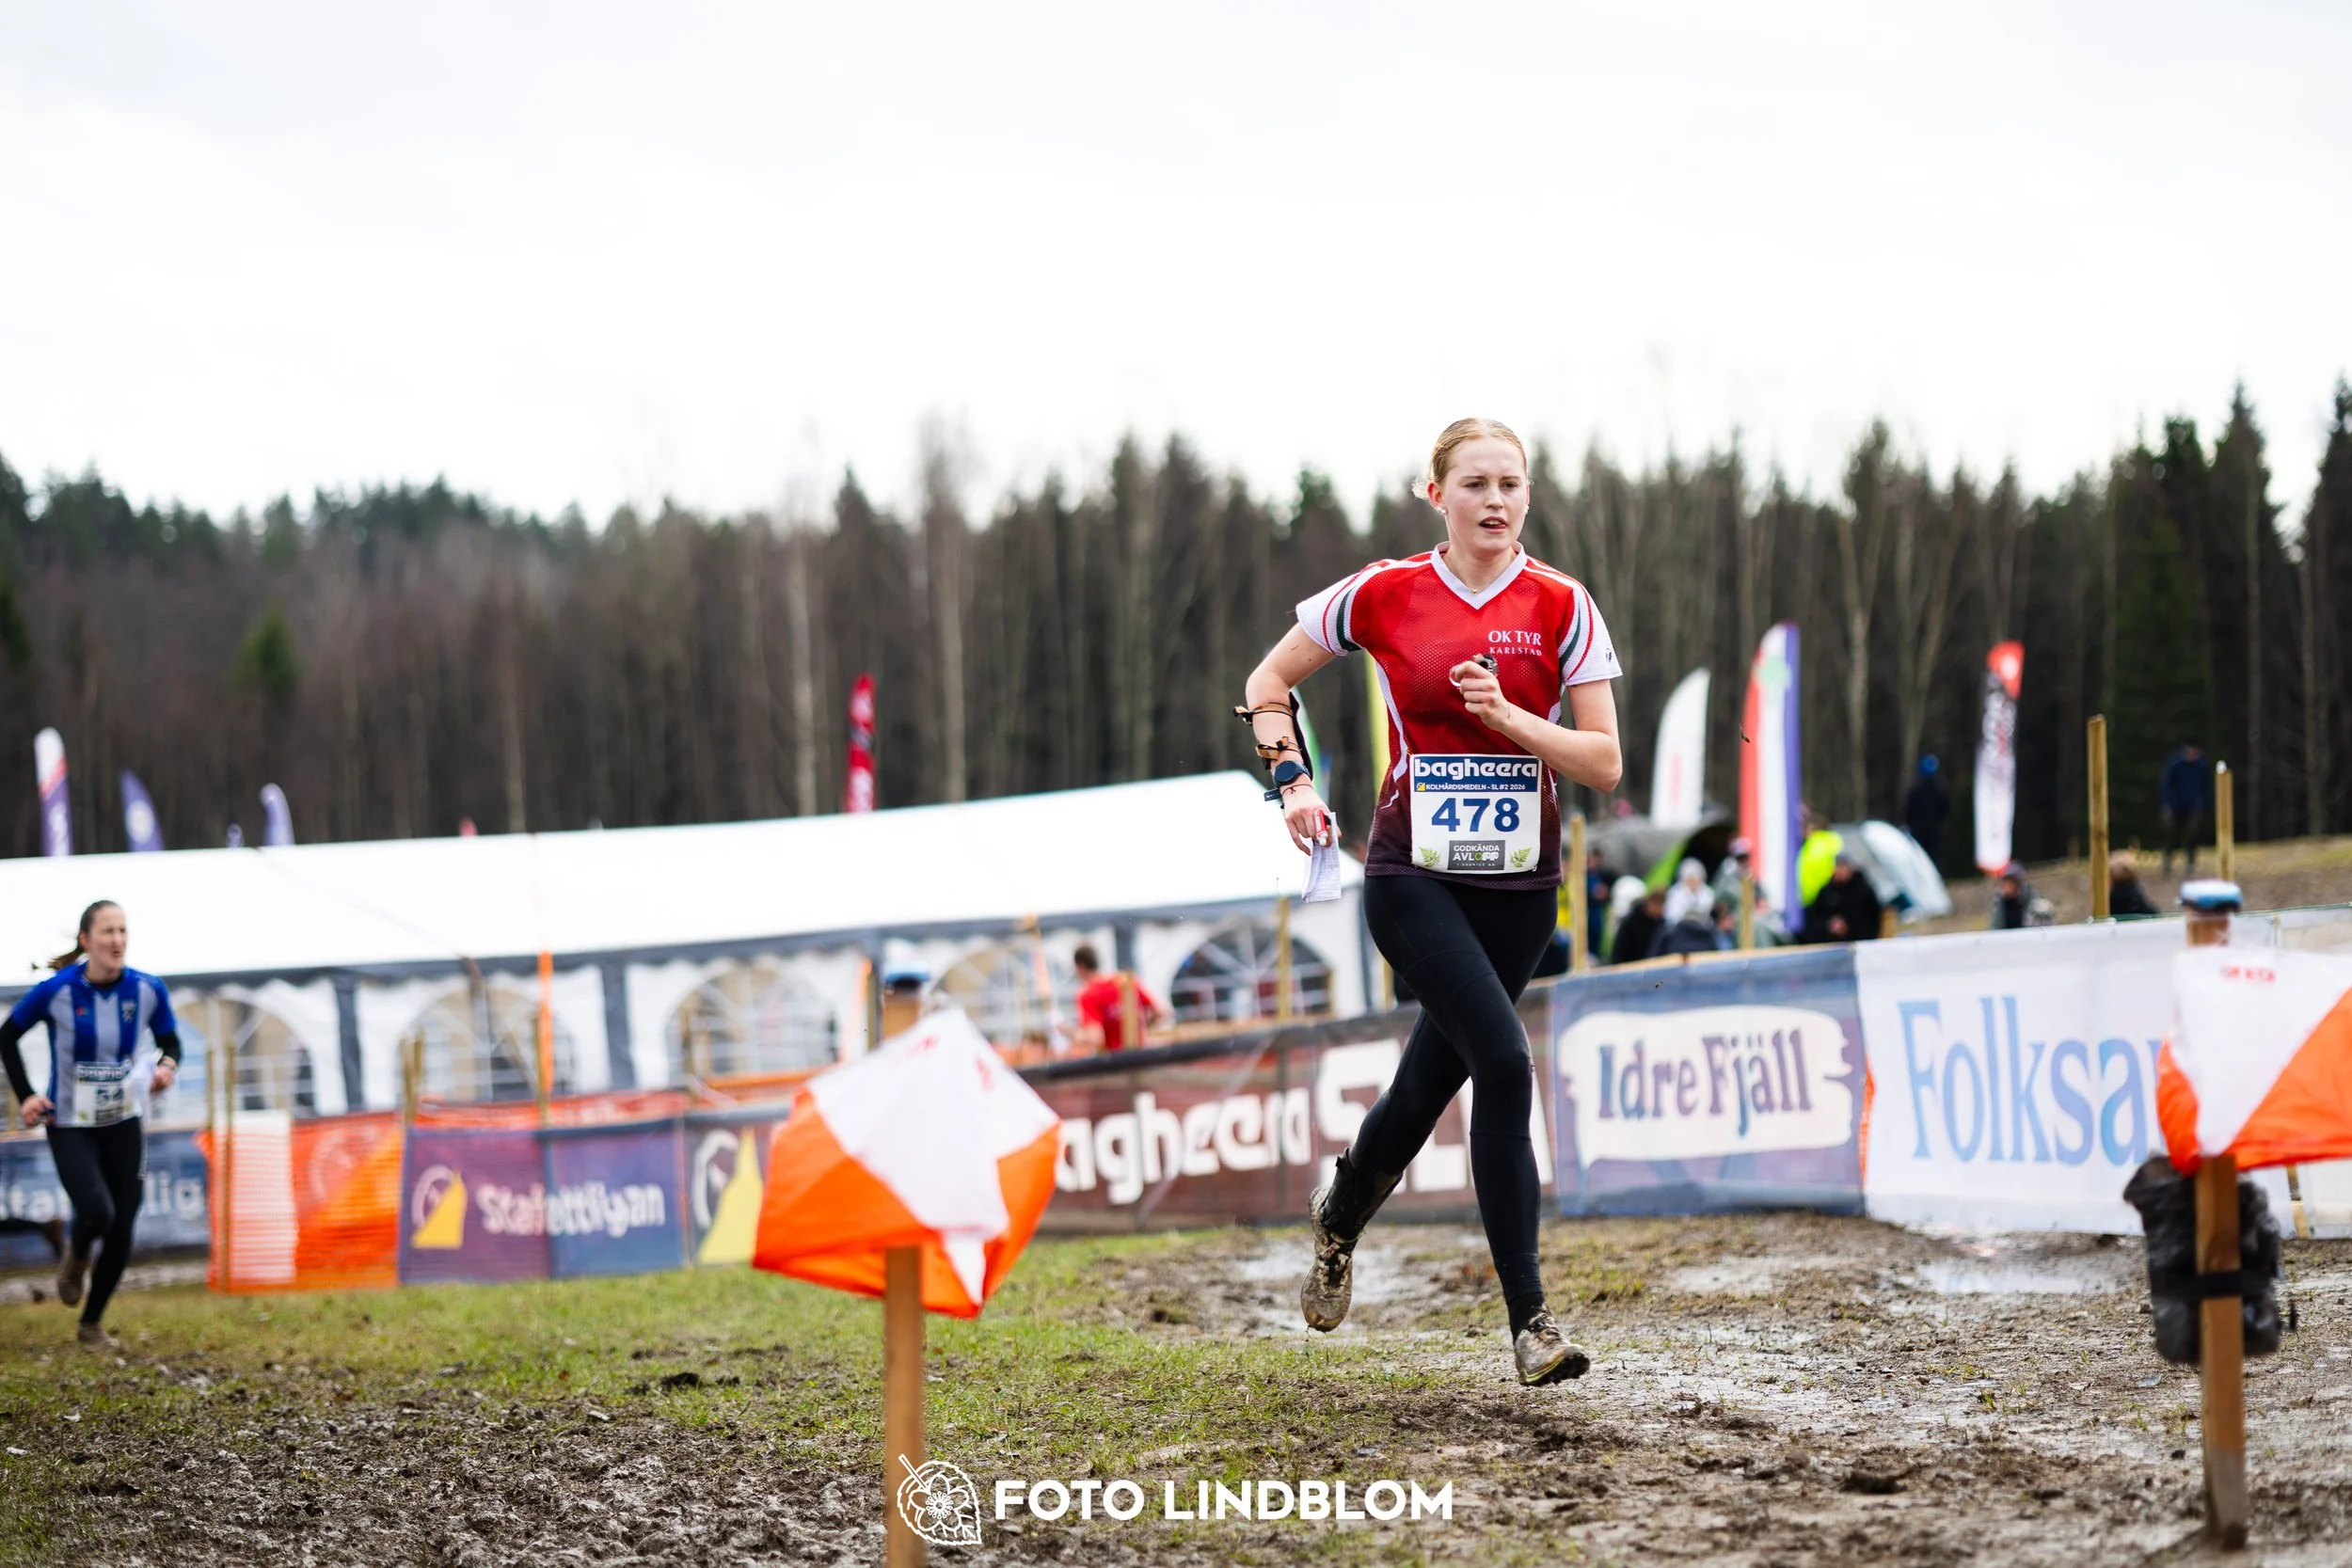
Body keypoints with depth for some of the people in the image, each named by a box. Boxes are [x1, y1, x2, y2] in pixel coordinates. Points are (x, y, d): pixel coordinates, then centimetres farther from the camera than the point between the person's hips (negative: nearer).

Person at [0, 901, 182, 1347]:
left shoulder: (147, 990, -9)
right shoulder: (56, 991, -16)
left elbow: (169, 1041, 7)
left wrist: (168, 1066, -16)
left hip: (124, 1124, 3)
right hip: (70, 1127, -3)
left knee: (123, 1231, 2)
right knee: (97, 1212, -23)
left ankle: (92, 1324, 24)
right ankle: (76, 1257, 16)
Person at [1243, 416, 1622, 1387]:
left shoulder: (1561, 606, -1)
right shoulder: (1384, 595, -3)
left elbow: (1603, 763, -3)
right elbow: (1269, 680, 11)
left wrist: (1508, 716, -17)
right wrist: (1291, 778, -3)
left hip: (1519, 881, 3)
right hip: (1412, 873, -3)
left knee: (1433, 1077, 13)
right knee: (1505, 1061, -20)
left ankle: (1338, 1216, 45)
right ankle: (1528, 1318, -17)